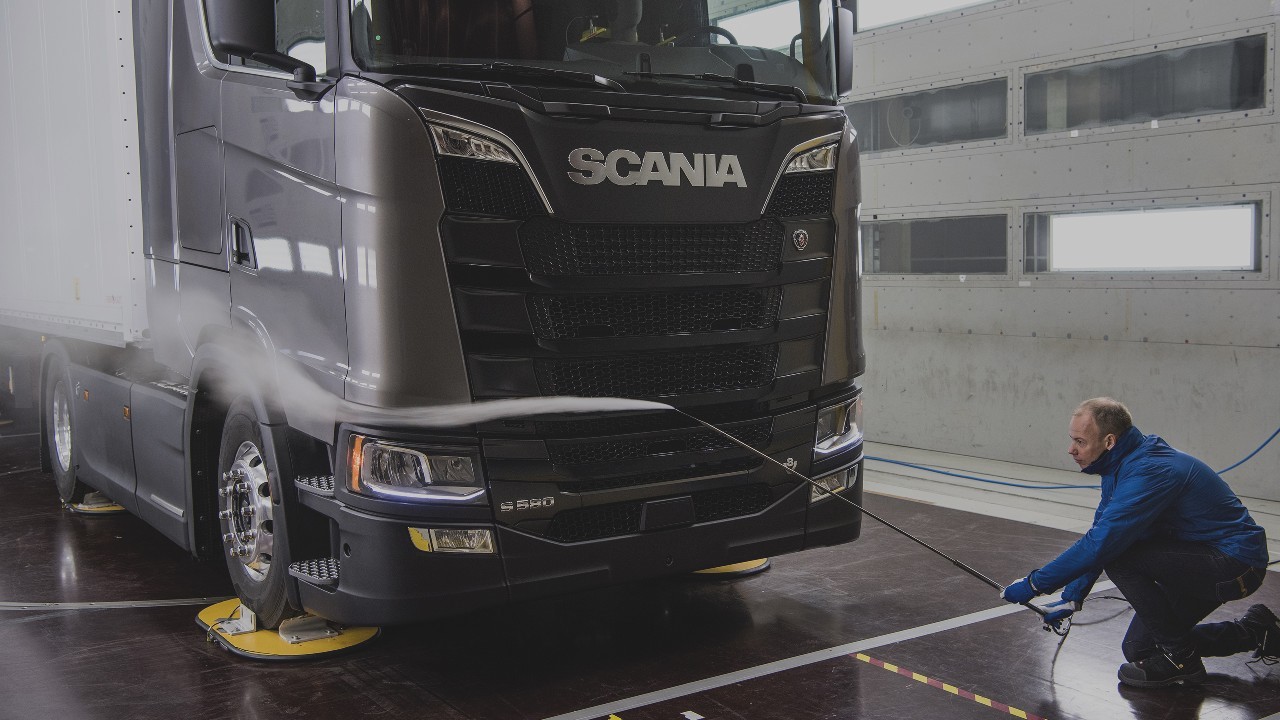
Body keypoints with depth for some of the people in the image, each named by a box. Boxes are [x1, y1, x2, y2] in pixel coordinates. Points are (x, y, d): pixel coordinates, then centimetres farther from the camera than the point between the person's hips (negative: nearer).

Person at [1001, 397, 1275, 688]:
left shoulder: (1149, 472, -28)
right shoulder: (1121, 466, 3)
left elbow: (1099, 544, -33)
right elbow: (1098, 537, 12)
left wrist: (1035, 584, -25)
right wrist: (1071, 597, 7)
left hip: (1235, 565, -10)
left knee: (1119, 557, -27)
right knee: (1138, 648, 11)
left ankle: (1180, 658, -10)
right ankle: (1252, 632, 25)